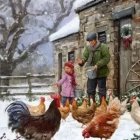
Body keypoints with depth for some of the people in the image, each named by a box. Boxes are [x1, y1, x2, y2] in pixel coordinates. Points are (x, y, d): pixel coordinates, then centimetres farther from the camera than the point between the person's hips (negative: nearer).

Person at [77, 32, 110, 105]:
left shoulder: (103, 47, -9)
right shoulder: (88, 48, 5)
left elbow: (107, 58, -14)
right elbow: (85, 57, 0)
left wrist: (98, 65, -23)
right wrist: (81, 61, -23)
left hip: (101, 73, -5)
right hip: (91, 73, 5)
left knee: (102, 91, 3)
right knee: (90, 90, 11)